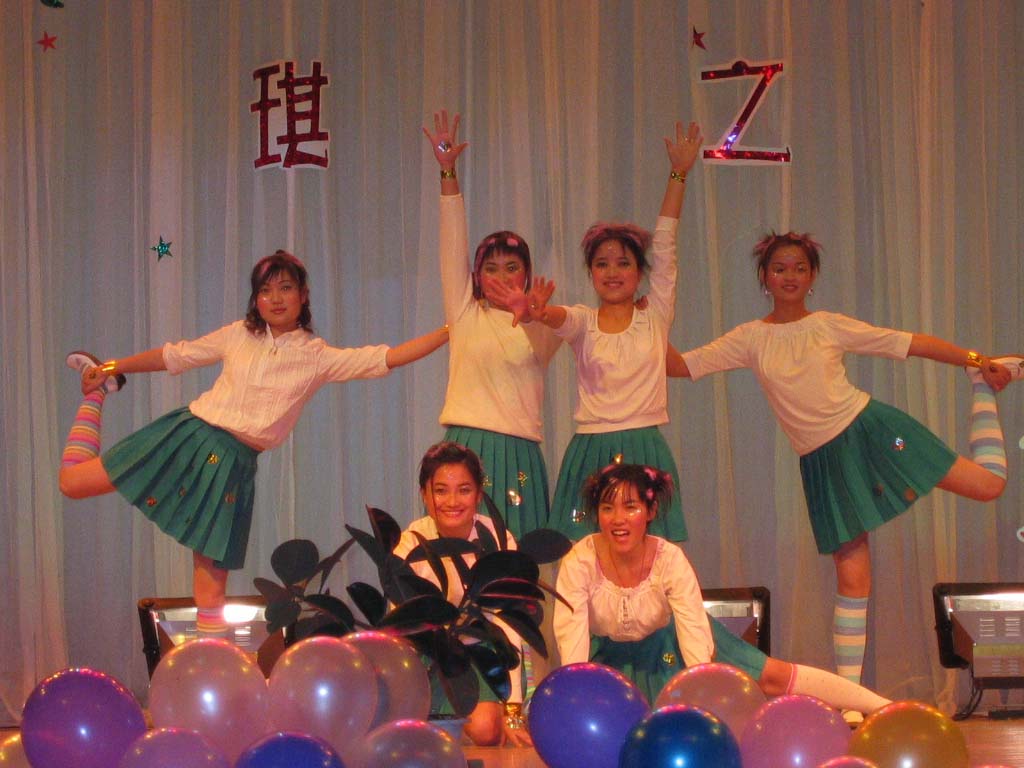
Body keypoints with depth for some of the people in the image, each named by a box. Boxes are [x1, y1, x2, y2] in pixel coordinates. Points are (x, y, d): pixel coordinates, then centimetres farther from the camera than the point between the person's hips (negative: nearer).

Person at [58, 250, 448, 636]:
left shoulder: (317, 358, 2)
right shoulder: (239, 336, 7)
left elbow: (388, 357, -4)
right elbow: (175, 356, 16)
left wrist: (448, 332, -11)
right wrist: (112, 367, 16)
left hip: (233, 460, -1)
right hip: (189, 432, 1)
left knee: (212, 574, -2)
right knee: (73, 480, 3)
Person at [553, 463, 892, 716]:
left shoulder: (670, 559, -27)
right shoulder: (578, 563, -29)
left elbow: (693, 628, -31)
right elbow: (572, 644, -33)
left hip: (668, 645, 0)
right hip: (610, 657, 1)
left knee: (773, 677, -8)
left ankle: (886, 708, -1)